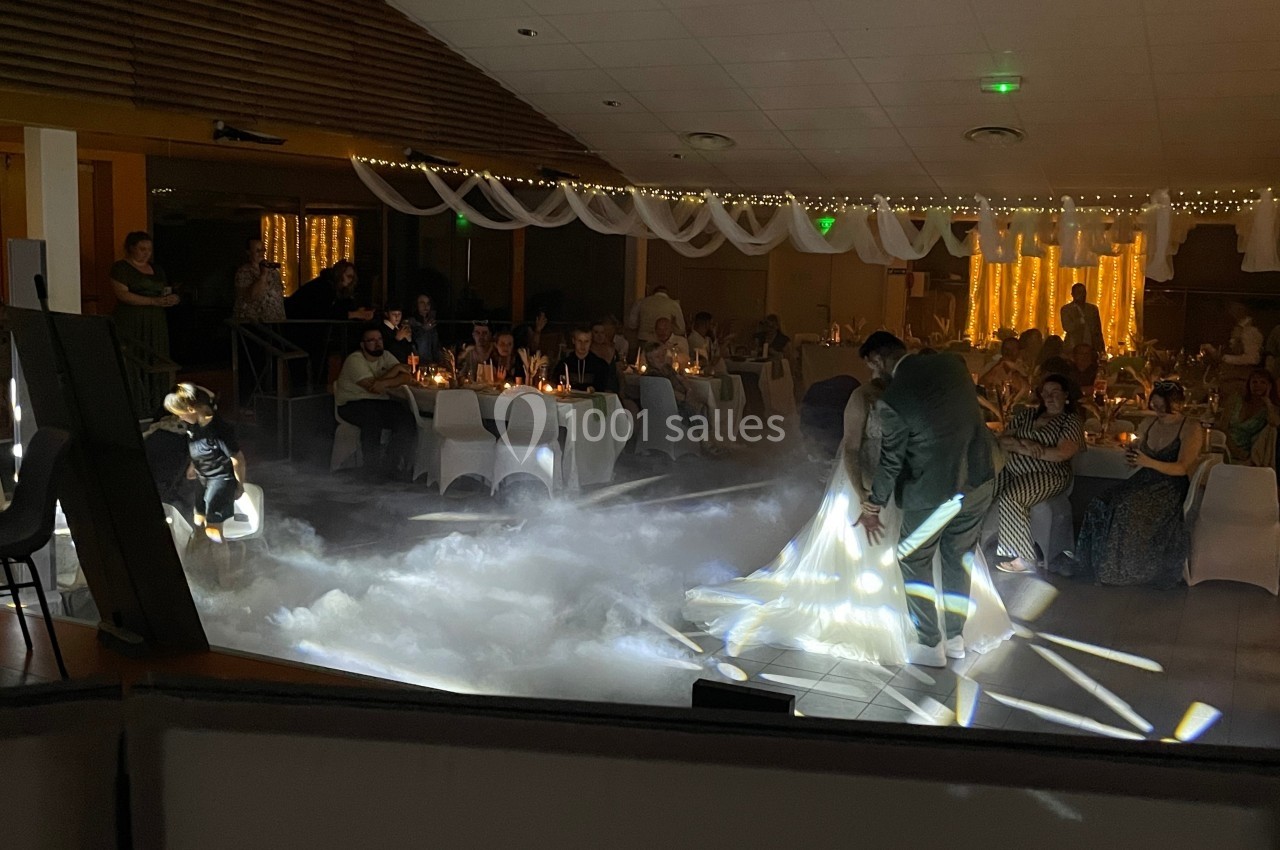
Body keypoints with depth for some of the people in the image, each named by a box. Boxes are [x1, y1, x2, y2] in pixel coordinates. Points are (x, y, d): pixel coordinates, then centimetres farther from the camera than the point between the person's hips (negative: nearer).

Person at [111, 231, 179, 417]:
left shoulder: (157, 270, 19)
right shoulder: (121, 268, -1)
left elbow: (166, 294, 21)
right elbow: (122, 294, -13)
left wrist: (171, 299, -4)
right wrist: (153, 301, -20)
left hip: (156, 326, 6)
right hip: (131, 327, -6)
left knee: (155, 369, 2)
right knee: (133, 369, -9)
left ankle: (154, 411, 4)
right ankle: (134, 413, -8)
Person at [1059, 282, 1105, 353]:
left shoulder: (1093, 308, 13)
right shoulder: (1066, 309, 1)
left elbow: (1098, 331, 12)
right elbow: (1067, 328, -12)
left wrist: (1102, 350, 5)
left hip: (1092, 348, 3)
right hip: (1073, 348, -3)